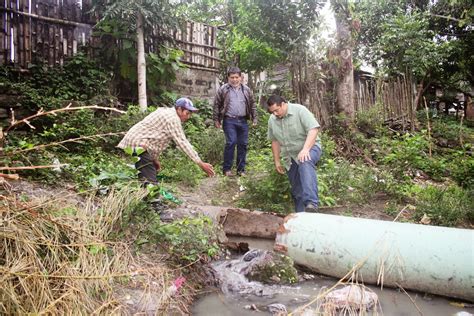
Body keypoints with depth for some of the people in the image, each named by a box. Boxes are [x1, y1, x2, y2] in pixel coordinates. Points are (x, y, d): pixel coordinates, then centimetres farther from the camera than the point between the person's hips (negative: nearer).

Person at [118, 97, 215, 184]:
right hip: (138, 145, -11)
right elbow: (182, 143, -18)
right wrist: (201, 164, -17)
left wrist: (154, 159, 20)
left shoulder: (166, 112, 18)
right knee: (150, 182, -17)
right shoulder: (173, 119, -13)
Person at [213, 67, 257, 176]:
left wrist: (254, 118, 11)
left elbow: (252, 104, 16)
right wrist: (216, 120, 1)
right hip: (229, 121, -4)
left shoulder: (246, 90, 11)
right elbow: (217, 105, 4)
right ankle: (226, 168, 0)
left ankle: (241, 169, 15)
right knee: (231, 143, -12)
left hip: (243, 121, 4)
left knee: (243, 144, 5)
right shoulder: (223, 89, 2)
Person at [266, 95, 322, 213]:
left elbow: (313, 129, -21)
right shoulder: (272, 120, 4)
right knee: (296, 189, 6)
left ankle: (311, 204, -50)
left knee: (305, 164, -38)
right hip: (290, 158, 6)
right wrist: (277, 161, 10)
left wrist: (305, 149, -32)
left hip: (310, 148, -6)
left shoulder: (299, 110, -13)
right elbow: (275, 141, 12)